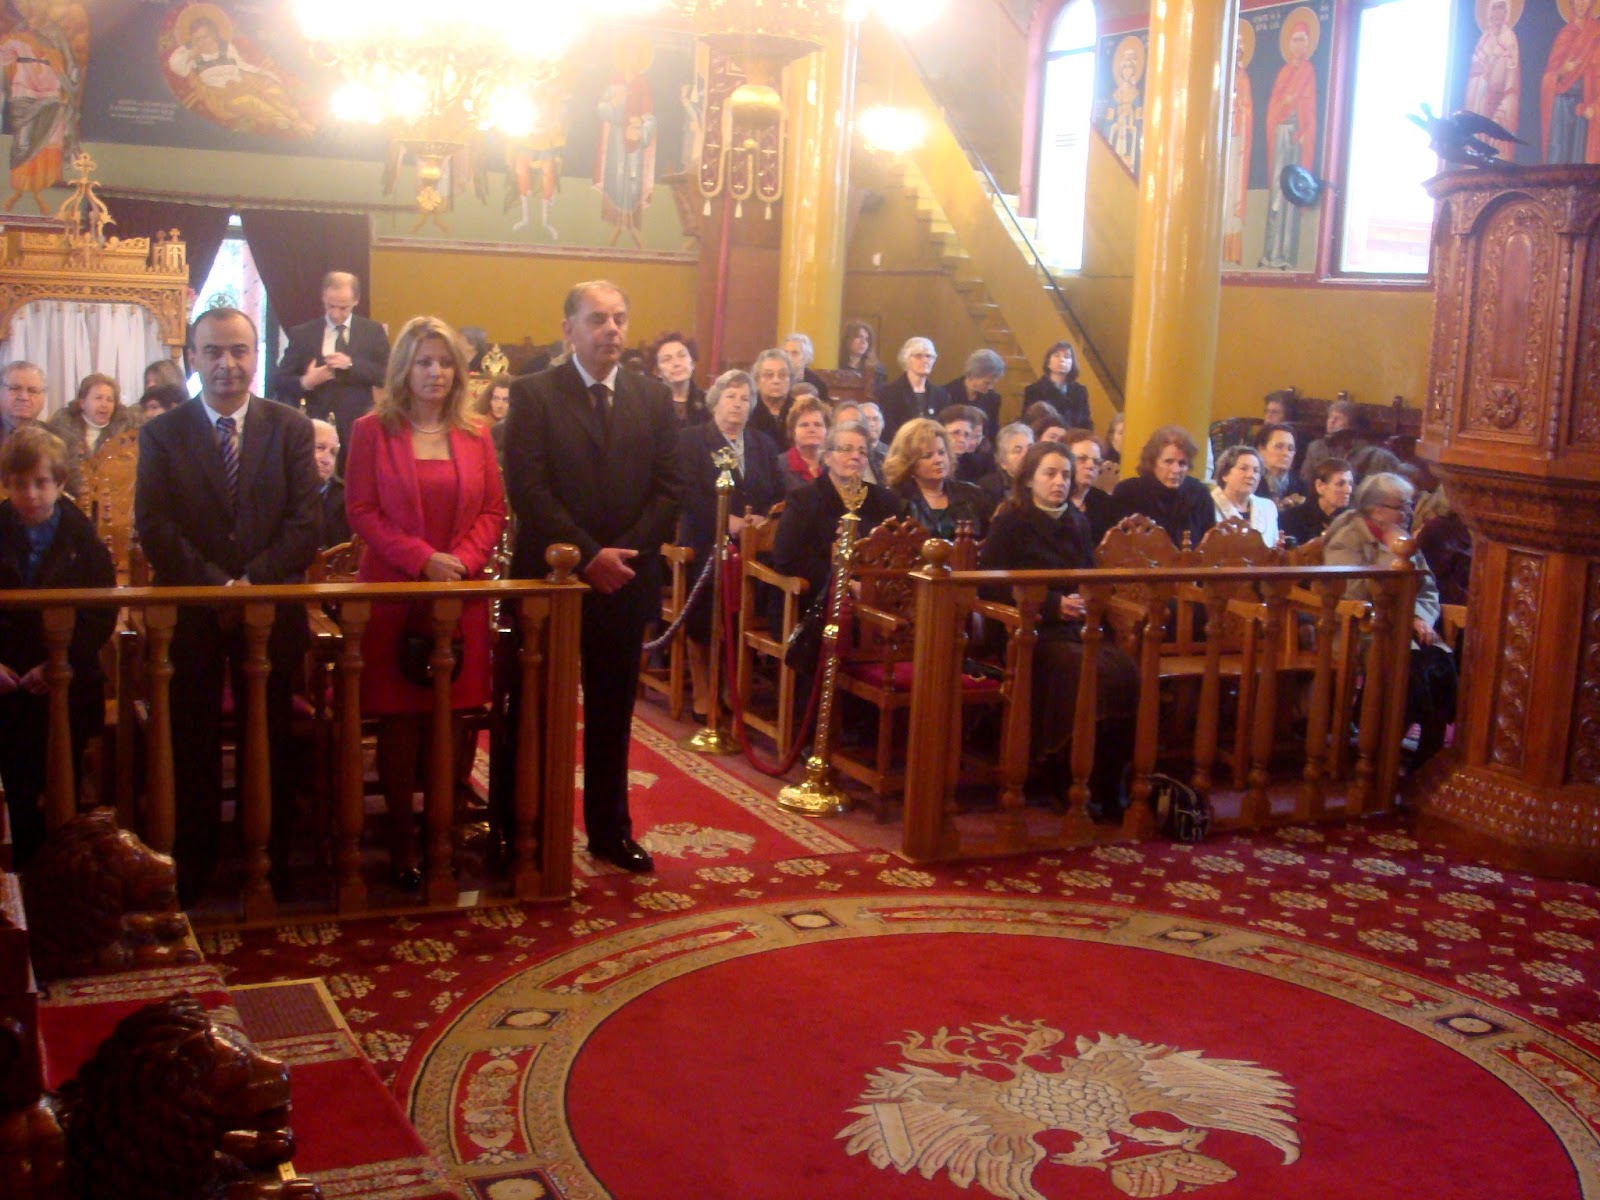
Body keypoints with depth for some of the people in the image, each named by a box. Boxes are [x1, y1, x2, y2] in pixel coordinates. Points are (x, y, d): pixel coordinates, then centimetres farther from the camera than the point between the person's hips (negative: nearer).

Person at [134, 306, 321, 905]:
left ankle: (272, 859, 16)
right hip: (191, 611, 0)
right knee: (193, 743, 6)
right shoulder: (161, 433, 4)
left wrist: (250, 582, -15)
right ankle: (192, 864, 16)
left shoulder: (291, 428, 4)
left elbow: (304, 525, -4)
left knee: (271, 740, 6)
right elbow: (154, 527, -5)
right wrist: (215, 587, -15)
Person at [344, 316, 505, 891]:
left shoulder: (474, 434, 10)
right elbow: (361, 510, -3)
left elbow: (494, 509, 9)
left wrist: (464, 560, -8)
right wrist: (422, 559, -13)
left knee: (454, 718, 0)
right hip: (392, 592, -2)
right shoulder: (373, 430, 2)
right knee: (399, 719, 0)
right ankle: (401, 838, 10)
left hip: (462, 596, 2)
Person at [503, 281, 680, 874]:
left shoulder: (654, 397, 7)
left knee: (613, 714, 11)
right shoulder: (534, 394, -3)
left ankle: (611, 830, 21)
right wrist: (588, 555, -17)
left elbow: (668, 490, 3)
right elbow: (529, 489, -11)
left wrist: (624, 555, -10)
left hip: (627, 581, 3)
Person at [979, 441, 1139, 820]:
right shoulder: (1011, 523, 4)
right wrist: (1053, 604, -11)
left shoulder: (1078, 525, 21)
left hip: (1076, 628, 5)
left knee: (1126, 672, -26)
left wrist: (1084, 604, 1)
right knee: (1091, 674, -33)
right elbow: (993, 585, -4)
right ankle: (1071, 785, -20)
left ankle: (1108, 785, -18)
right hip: (1030, 631, -5)